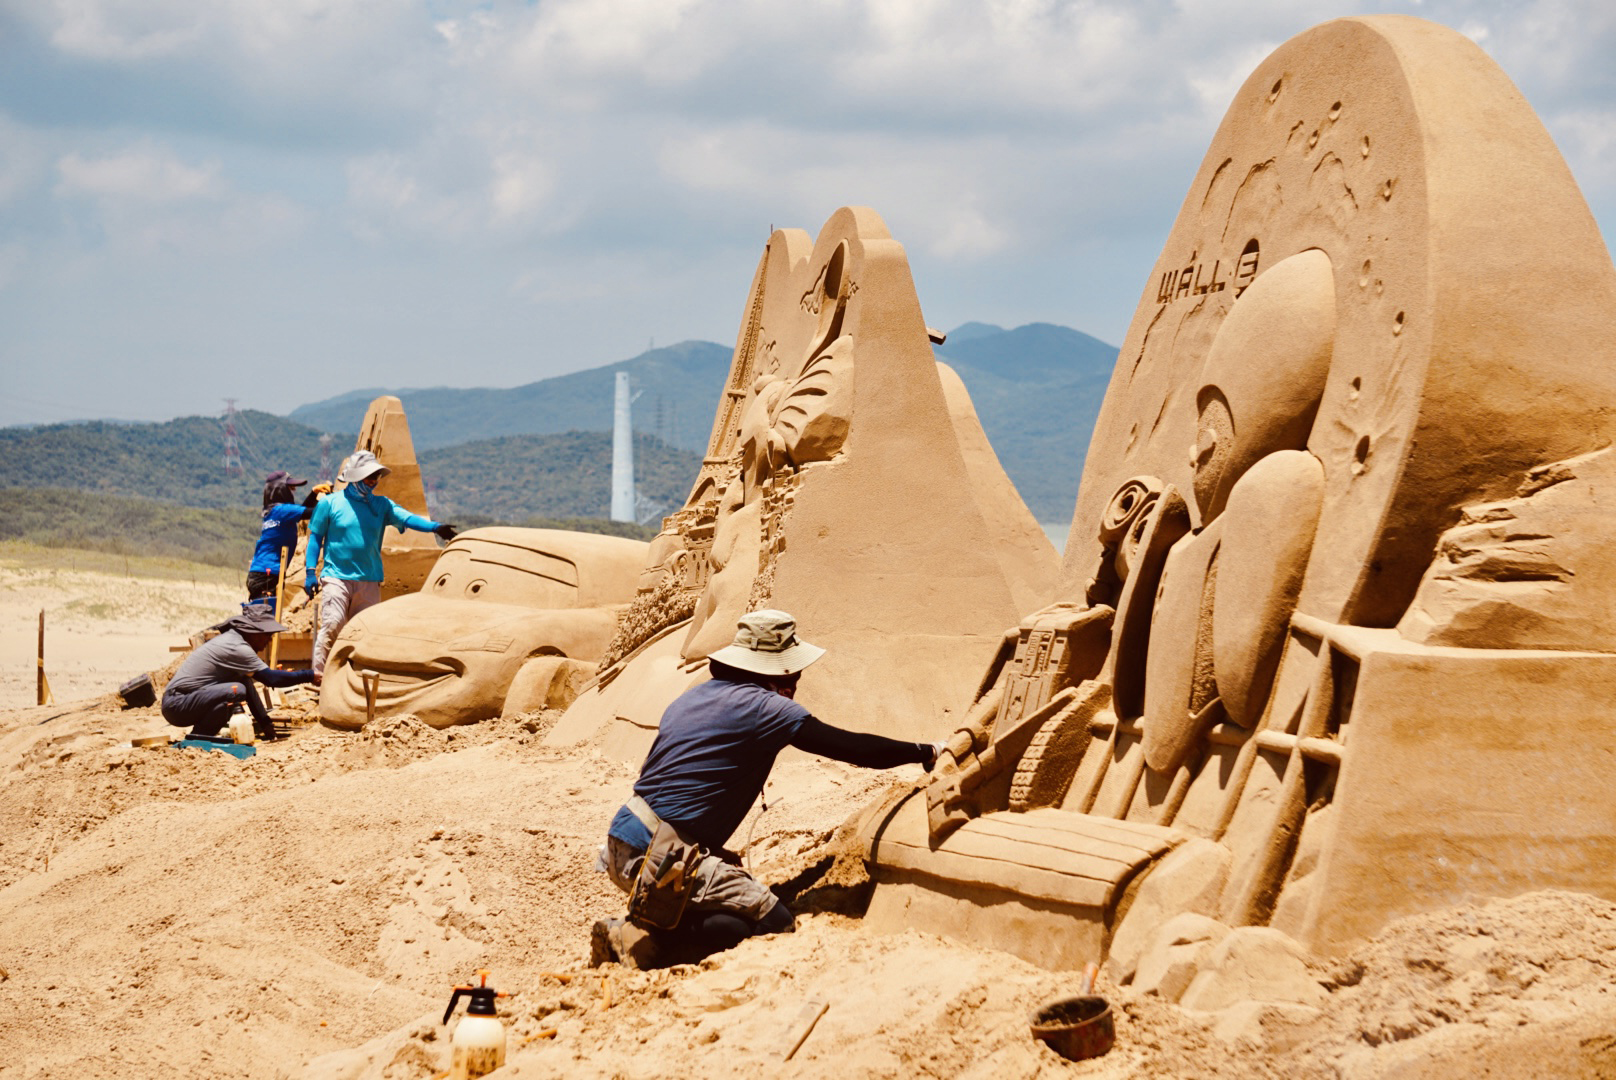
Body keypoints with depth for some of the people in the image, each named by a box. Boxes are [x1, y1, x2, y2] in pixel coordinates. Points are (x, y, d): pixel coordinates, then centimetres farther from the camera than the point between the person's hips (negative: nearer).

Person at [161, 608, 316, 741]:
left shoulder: (231, 639, 13)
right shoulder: (236, 648, -17)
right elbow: (271, 679, -20)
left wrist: (265, 723, 15)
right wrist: (311, 676, -13)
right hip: (176, 705, -10)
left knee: (244, 680, 12)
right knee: (236, 690, -28)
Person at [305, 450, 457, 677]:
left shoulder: (381, 505, 8)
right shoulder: (331, 503, 0)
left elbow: (407, 518, -7)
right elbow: (315, 537, 5)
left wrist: (434, 527, -25)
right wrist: (310, 571, -2)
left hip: (369, 580, 4)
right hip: (336, 577, -4)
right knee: (332, 626, -15)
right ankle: (319, 674, -10)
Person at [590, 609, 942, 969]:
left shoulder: (694, 697, 18)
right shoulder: (762, 707, -8)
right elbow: (850, 747, -6)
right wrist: (925, 752, 6)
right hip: (661, 856, -9)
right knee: (774, 921, -8)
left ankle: (643, 928, 0)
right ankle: (644, 941, -15)